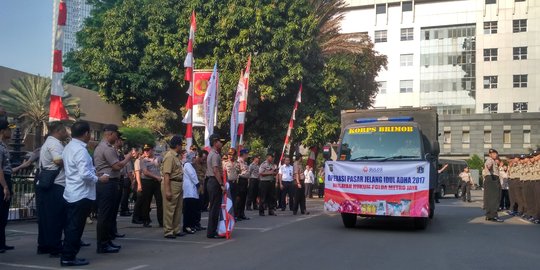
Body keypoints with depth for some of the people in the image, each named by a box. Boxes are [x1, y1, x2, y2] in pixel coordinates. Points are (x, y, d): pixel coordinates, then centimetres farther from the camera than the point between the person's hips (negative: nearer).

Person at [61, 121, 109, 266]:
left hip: (72, 193, 9)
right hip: (82, 194, -9)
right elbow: (85, 174, -26)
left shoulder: (69, 147, 10)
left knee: (71, 226, 15)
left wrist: (93, 170, 17)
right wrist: (99, 179, -12)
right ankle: (68, 257, 4)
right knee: (76, 227, -2)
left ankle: (68, 255, 22)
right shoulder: (80, 150, -19)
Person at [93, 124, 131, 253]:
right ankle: (103, 245, -3)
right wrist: (127, 159, -4)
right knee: (106, 214, -7)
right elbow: (117, 166, -18)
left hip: (102, 183, 11)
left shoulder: (99, 147, 19)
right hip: (108, 184, -11)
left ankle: (106, 240, 21)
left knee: (106, 213, 14)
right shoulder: (107, 148, -15)